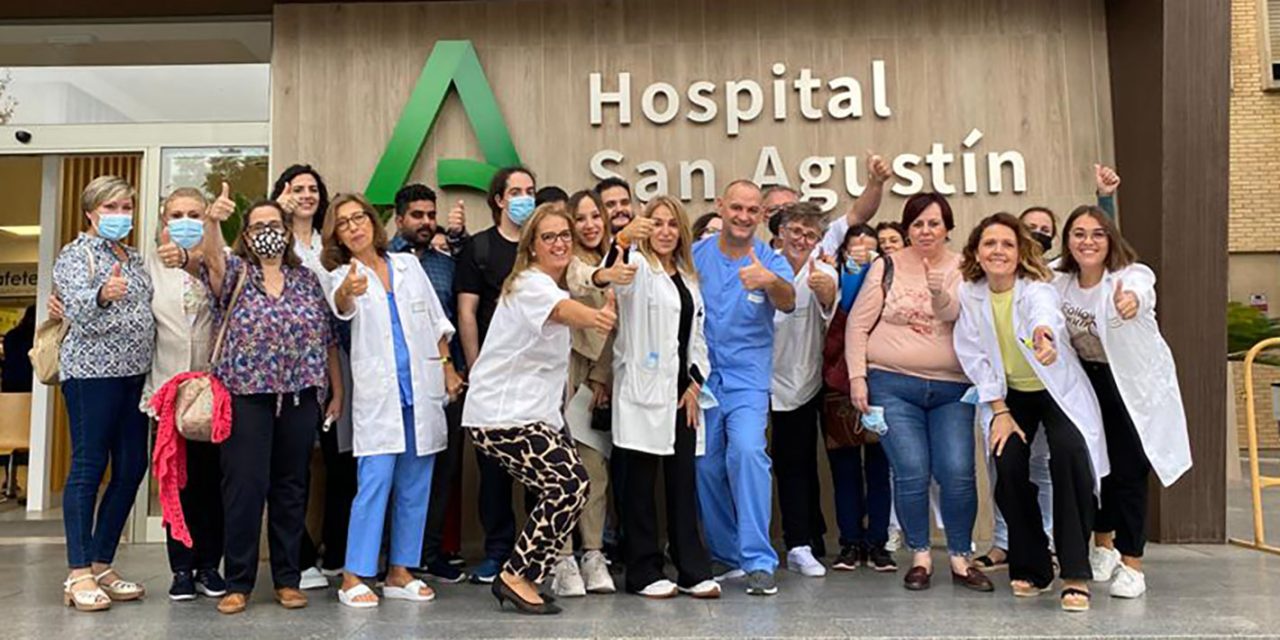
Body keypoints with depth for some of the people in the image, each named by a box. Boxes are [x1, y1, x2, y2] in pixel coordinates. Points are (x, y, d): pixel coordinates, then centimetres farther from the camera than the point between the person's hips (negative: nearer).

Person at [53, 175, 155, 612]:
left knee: (131, 468, 6)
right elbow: (76, 303, -19)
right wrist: (102, 294, -38)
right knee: (88, 466, -6)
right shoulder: (76, 254, -2)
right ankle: (78, 575, -1)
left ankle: (102, 565, 16)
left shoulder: (135, 258, 19)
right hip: (92, 371, -7)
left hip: (135, 374, 7)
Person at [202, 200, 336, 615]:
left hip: (299, 397, 3)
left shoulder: (307, 278, 11)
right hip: (247, 395, -2)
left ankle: (288, 579, 18)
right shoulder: (236, 271, 3)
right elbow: (213, 260, -21)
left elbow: (328, 339, 12)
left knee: (291, 488, 8)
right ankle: (238, 583, 10)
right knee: (244, 487, -2)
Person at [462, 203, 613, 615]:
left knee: (567, 488, 2)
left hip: (532, 413, 9)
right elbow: (563, 310, -39)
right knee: (568, 487, -15)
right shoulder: (531, 283, -16)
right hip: (501, 415, -9)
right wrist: (594, 318, -60)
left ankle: (521, 576, 13)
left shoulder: (553, 285, 15)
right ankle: (517, 577, -4)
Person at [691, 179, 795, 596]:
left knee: (747, 452, -22)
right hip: (701, 376, 2)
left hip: (747, 378, -2)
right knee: (707, 466, 7)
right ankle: (727, 556, 26)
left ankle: (758, 561, -14)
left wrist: (770, 281, -43)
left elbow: (788, 303, -20)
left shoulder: (771, 261, -1)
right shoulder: (696, 254, 3)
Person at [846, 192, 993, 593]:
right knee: (911, 472, -6)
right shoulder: (887, 268, 5)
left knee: (958, 473, -6)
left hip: (951, 389, 1)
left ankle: (961, 559, 12)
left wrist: (938, 292, -26)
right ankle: (920, 556, 12)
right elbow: (858, 324, 4)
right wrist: (857, 377, -3)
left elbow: (963, 319, -7)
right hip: (893, 385, -1)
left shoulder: (962, 270, 9)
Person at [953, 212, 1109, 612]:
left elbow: (1047, 313, -48)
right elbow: (975, 356, -6)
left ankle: (1075, 574, -17)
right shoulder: (969, 295, -10)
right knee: (1009, 467, -15)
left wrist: (1045, 335, -72)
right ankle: (1031, 569, 7)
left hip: (1058, 389, -3)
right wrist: (1000, 411, -11)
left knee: (1069, 455, -27)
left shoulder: (1037, 288, -22)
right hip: (1009, 395, 3)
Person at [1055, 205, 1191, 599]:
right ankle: (1104, 547, 34)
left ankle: (1132, 565, 9)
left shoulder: (1132, 276, -26)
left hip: (1137, 385, -4)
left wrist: (1132, 301, -70)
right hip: (1089, 384, 4)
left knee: (1129, 472, -5)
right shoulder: (1059, 282, -8)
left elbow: (1139, 292, -48)